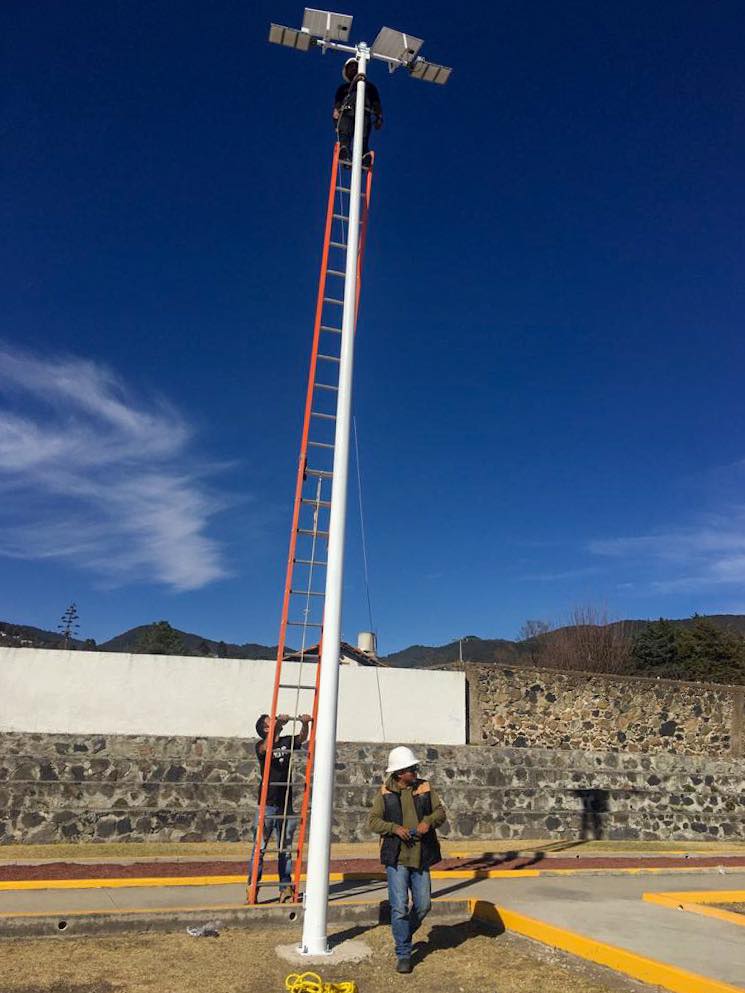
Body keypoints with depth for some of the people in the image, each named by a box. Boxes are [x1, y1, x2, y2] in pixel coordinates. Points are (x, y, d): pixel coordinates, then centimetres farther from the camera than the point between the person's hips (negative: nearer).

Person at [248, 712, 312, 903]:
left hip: (285, 804, 4)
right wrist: (279, 722, -41)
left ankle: (285, 886, 15)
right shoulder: (261, 746, -4)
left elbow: (302, 738, -9)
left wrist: (305, 724, -31)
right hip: (267, 804, -4)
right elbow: (267, 746, -27)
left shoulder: (287, 741, 8)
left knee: (285, 848, 9)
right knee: (259, 848, 1)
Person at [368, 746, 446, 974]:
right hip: (396, 858, -3)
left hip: (421, 857, 3)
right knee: (399, 907, -4)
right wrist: (395, 828, -18)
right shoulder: (385, 793, -3)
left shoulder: (425, 788, 3)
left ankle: (404, 934, 38)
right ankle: (403, 954, 13)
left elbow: (440, 811, 4)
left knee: (423, 904, 10)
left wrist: (429, 821, -17)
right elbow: (373, 821, -2)